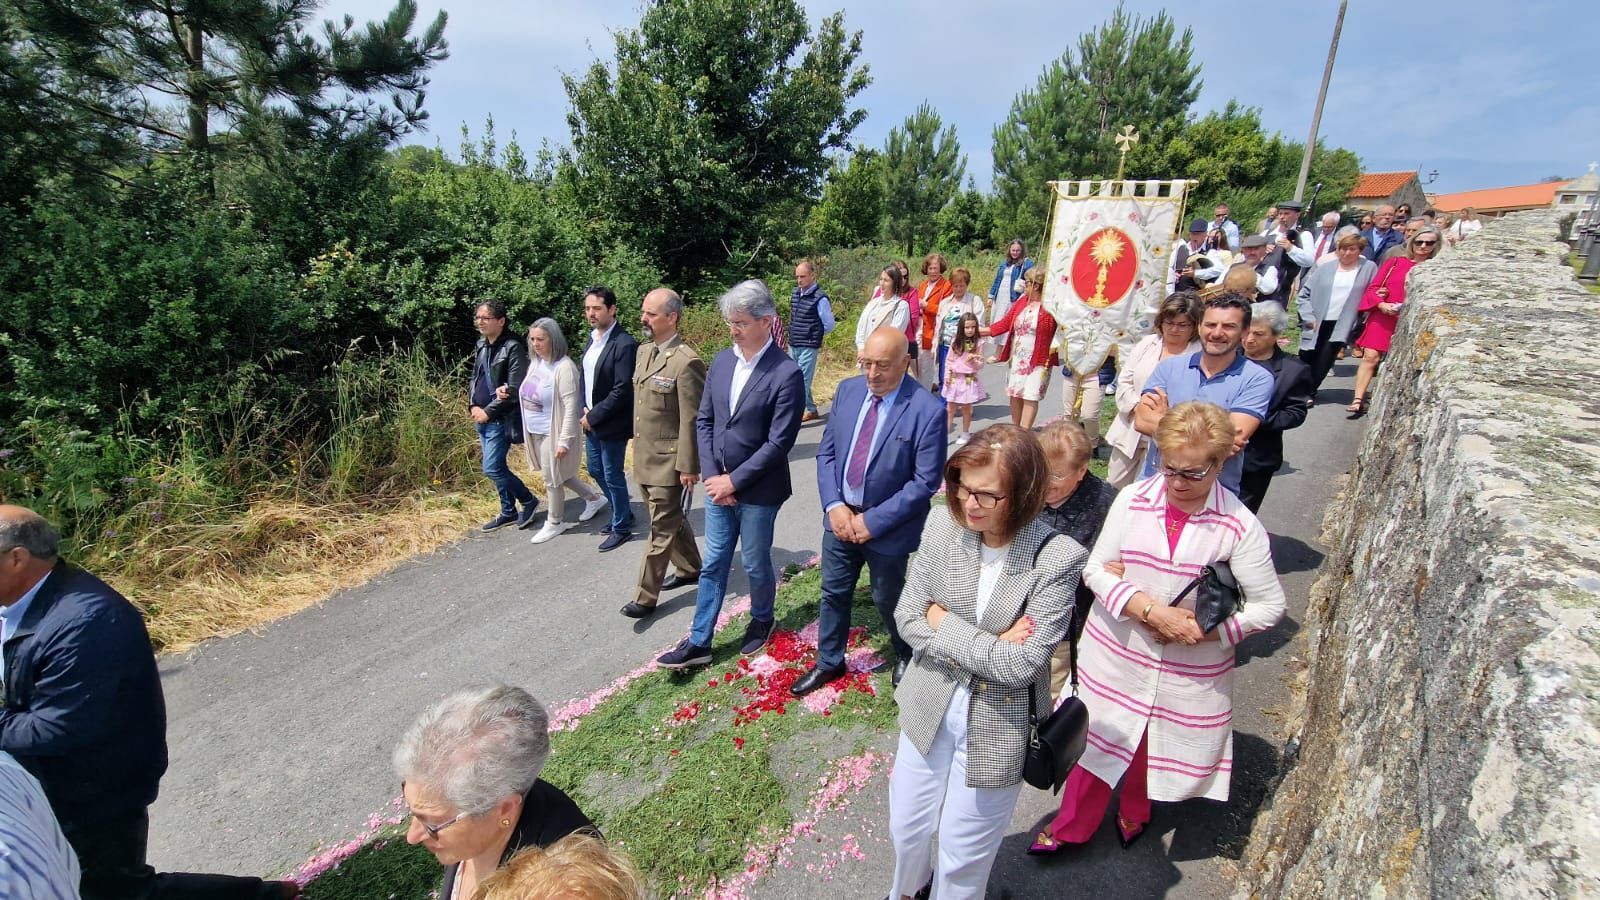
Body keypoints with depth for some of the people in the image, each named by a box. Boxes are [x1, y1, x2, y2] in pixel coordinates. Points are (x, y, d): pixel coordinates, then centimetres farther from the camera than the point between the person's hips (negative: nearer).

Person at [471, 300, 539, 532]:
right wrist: (473, 406, 3)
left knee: (492, 469, -8)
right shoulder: (481, 345, 9)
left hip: (500, 419, -8)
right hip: (482, 418, 8)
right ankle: (509, 512, 27)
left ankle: (529, 500, 12)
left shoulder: (512, 348, -15)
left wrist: (488, 411, -16)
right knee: (497, 467, 14)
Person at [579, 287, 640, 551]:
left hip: (612, 423, -8)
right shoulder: (592, 338, 6)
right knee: (596, 470, 20)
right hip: (591, 420, 9)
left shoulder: (624, 344, -20)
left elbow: (622, 390, -23)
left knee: (613, 476, 4)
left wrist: (594, 416, -17)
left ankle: (621, 528, 23)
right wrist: (585, 408, 1)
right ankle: (622, 513, 39)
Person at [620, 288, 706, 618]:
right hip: (644, 456, 9)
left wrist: (688, 466, -17)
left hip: (669, 461, -9)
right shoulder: (644, 350, 8)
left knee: (662, 528, 2)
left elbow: (691, 420, -19)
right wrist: (638, 448, 18)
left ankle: (646, 597, 11)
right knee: (672, 519, 22)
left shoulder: (686, 362, -19)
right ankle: (689, 569, 40)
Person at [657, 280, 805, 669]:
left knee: (755, 563, 14)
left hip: (758, 489, -5)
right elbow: (704, 420, 6)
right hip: (719, 484, 5)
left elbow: (779, 443, -19)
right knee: (713, 564, 14)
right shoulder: (721, 361, 2)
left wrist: (734, 481, -16)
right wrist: (712, 475, -5)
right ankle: (699, 642, 25)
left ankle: (761, 620, 41)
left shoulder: (786, 374, -17)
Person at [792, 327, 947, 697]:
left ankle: (907, 658, 46)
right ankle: (829, 662, 41)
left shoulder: (927, 410, -21)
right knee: (833, 593, 18)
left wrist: (873, 521, -19)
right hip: (840, 516, 5)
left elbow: (925, 482, -19)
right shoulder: (848, 390, -4)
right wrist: (834, 505, -10)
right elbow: (826, 451, 3)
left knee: (887, 599, 17)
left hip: (887, 526, -4)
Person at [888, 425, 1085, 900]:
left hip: (997, 729, -4)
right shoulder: (944, 525, -14)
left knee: (963, 854, 18)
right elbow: (907, 617, -10)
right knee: (907, 829, 25)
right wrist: (989, 644, -19)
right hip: (929, 709, 4)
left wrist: (945, 624, -17)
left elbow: (1020, 665, -24)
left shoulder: (1057, 559, -23)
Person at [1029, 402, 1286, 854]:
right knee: (1096, 738, 14)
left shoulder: (1240, 526, -14)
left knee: (1157, 744, 19)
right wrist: (1151, 610, -22)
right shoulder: (1133, 500, -11)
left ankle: (1134, 812, 51)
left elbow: (1269, 605, -8)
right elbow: (1096, 568, -10)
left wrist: (1203, 629, -19)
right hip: (1117, 650, 1)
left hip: (1191, 667, 0)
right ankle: (1071, 825, 36)